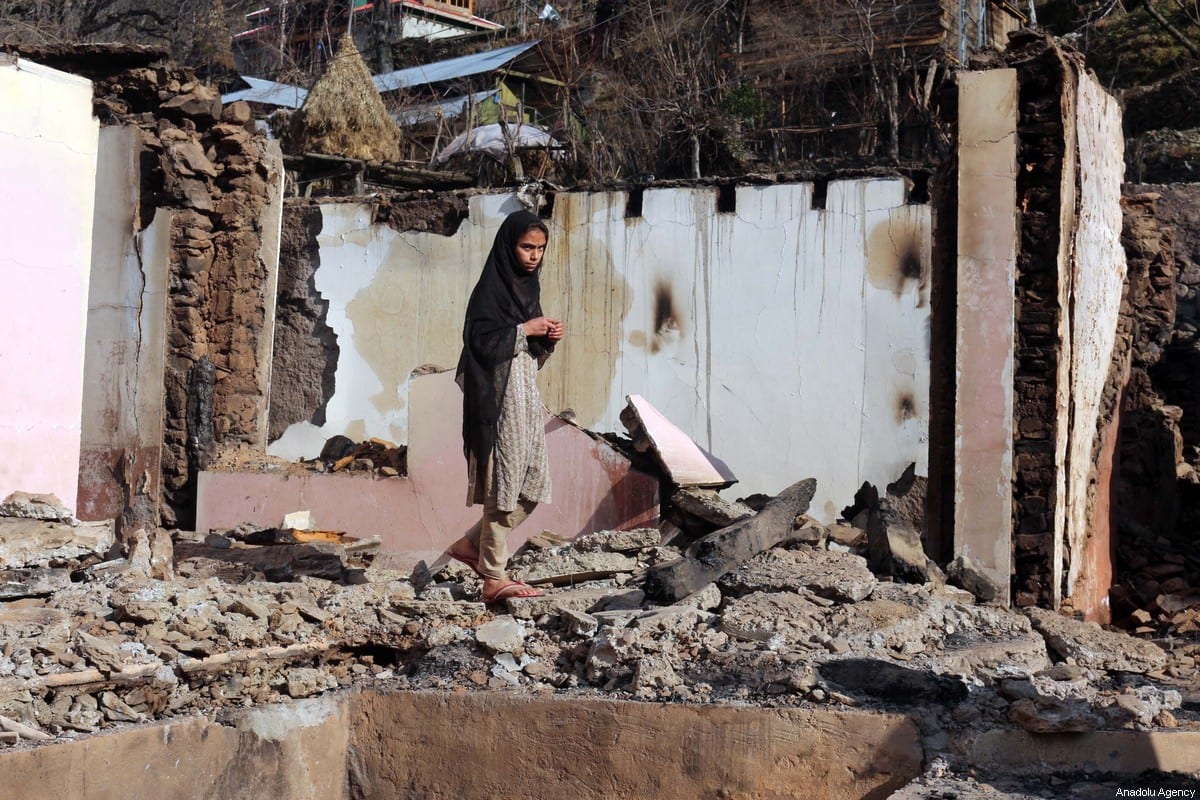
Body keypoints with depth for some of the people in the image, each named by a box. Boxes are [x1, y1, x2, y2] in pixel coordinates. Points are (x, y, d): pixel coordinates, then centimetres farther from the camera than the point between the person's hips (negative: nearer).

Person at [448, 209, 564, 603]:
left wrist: (548, 338, 0)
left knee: (534, 484, 9)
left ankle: (471, 545, 20)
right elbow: (480, 341, -19)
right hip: (499, 393, -9)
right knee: (504, 482, -5)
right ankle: (493, 578, 1)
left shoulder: (528, 285, 15)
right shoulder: (490, 289, -10)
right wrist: (525, 330, -14)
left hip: (526, 390, 9)